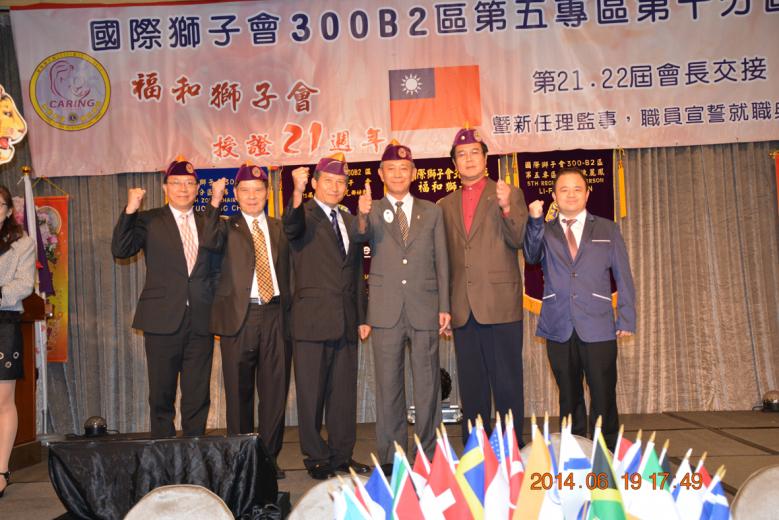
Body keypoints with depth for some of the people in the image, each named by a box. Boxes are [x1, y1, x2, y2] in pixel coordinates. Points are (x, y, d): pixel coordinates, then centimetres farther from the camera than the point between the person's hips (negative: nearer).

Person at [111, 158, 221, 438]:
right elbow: (120, 250, -9)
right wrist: (130, 210, -16)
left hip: (200, 323, 2)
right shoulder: (149, 221, 5)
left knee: (198, 398, 7)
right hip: (163, 321, -2)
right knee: (162, 397, 6)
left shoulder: (208, 223, 13)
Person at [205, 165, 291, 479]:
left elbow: (287, 272, 13)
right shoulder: (228, 227, 8)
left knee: (275, 389, 4)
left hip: (275, 314, 2)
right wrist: (215, 204, -22)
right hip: (239, 315, -2)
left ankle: (270, 456, 16)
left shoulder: (279, 228, 15)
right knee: (239, 391, 4)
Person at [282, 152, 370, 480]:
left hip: (346, 321, 5)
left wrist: (362, 317, 14)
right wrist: (297, 192, -43)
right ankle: (316, 459, 12)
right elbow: (292, 228, -26)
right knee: (311, 394, 2)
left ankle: (342, 455, 20)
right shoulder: (304, 214, 0)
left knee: (344, 392, 9)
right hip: (312, 320, -5)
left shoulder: (350, 221, 17)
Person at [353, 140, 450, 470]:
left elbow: (441, 262, 9)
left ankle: (428, 454, 17)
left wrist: (444, 306, 2)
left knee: (427, 384, 6)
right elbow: (361, 237, -15)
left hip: (425, 308, 1)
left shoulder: (432, 212, 10)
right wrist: (363, 216, -37)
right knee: (388, 385, 5)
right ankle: (391, 456, 15)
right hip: (386, 311, -1)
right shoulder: (372, 212, 6)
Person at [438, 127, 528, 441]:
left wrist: (506, 207, -21)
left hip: (500, 305, -3)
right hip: (463, 308, 3)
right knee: (471, 385, 9)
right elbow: (443, 257, 15)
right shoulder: (445, 205, 16)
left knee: (507, 381, -1)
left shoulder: (510, 195, 6)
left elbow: (519, 240, -6)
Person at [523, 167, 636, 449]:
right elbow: (532, 256, -9)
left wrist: (626, 319, 0)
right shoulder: (544, 232, 12)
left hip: (598, 327, -1)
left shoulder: (607, 230, 11)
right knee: (569, 397, 9)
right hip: (559, 328, 1)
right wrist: (535, 221, -23)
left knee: (604, 397, -1)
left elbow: (623, 277, 8)